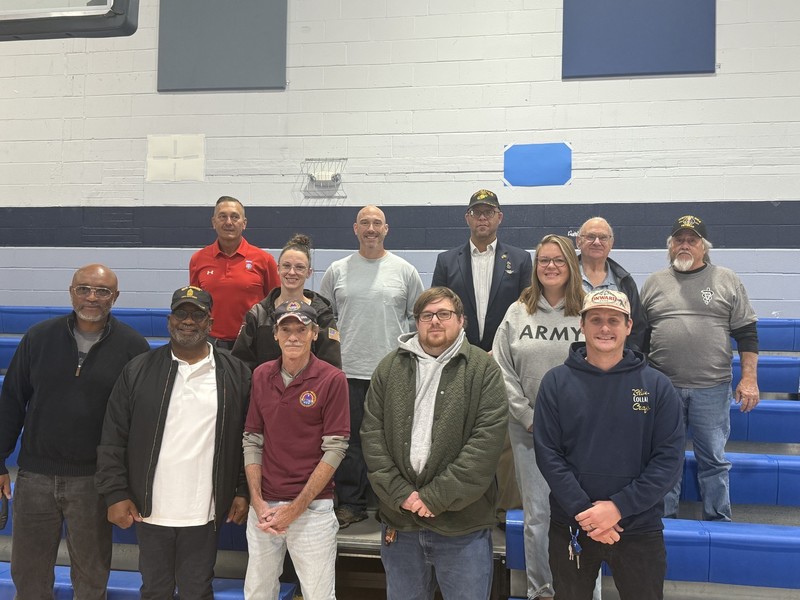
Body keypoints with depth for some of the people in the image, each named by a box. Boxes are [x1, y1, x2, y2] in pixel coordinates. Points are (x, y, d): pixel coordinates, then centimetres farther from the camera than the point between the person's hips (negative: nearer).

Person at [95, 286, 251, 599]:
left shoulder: (236, 373, 0)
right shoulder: (138, 371, 0)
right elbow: (113, 440, 1)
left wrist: (243, 492, 1)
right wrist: (115, 495, -3)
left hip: (204, 513, -1)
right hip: (150, 510, 1)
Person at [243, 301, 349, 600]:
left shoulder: (332, 379, -9)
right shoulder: (261, 376, 5)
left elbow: (334, 449, -11)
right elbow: (252, 440, 7)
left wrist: (295, 508, -12)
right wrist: (258, 502, -3)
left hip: (313, 506, -4)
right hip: (264, 506, 4)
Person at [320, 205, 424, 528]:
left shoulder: (405, 271, 4)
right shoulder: (337, 271, 7)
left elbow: (417, 317, 8)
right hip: (348, 370, 1)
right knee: (349, 440, 7)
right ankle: (351, 504, 18)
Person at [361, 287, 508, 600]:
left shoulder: (483, 369, -3)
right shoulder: (389, 368, 6)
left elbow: (486, 440, -12)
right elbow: (372, 434, 1)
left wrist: (436, 497, -15)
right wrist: (400, 494, -10)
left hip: (463, 524, -3)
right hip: (399, 519, 3)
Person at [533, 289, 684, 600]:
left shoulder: (657, 385, -2)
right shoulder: (556, 382, -3)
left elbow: (669, 458, -7)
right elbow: (547, 454, -7)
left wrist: (619, 507, -16)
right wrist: (583, 511, -16)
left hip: (640, 529, 0)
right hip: (570, 527, 0)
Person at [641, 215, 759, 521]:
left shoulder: (727, 281, 4)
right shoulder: (654, 283, 8)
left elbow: (746, 333, 3)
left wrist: (749, 378, -4)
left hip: (712, 388, -1)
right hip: (662, 387, 2)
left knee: (713, 459, 8)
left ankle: (718, 521, 22)